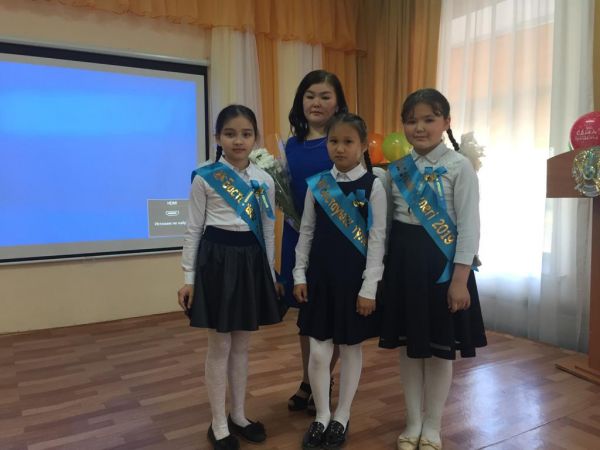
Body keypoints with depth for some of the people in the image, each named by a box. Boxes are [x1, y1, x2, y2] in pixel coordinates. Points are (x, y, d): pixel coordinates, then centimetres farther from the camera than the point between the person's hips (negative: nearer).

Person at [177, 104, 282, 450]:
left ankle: (239, 415, 31)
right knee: (220, 346, 5)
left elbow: (268, 231, 10)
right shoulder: (204, 178, -5)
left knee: (242, 344, 14)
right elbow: (194, 229, -2)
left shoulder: (264, 180, 4)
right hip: (217, 259, -3)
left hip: (251, 260, 4)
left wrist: (271, 273, 11)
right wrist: (189, 277, -3)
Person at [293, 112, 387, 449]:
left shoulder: (373, 186, -7)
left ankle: (341, 417, 30)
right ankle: (321, 417, 27)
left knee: (351, 348, 11)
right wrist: (299, 275, 5)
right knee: (319, 352, 5)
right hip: (320, 277, 3)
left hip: (355, 279, -2)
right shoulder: (317, 185, 3)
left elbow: (377, 240, -8)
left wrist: (369, 288, -10)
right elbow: (307, 232, 8)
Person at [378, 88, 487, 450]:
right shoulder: (397, 168, 6)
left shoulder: (459, 166, -7)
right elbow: (387, 218, 10)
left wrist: (460, 279, -15)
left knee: (439, 348, 8)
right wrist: (383, 266, 4)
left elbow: (469, 226, -10)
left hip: (441, 260, -4)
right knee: (409, 346, 12)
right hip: (403, 258, 4)